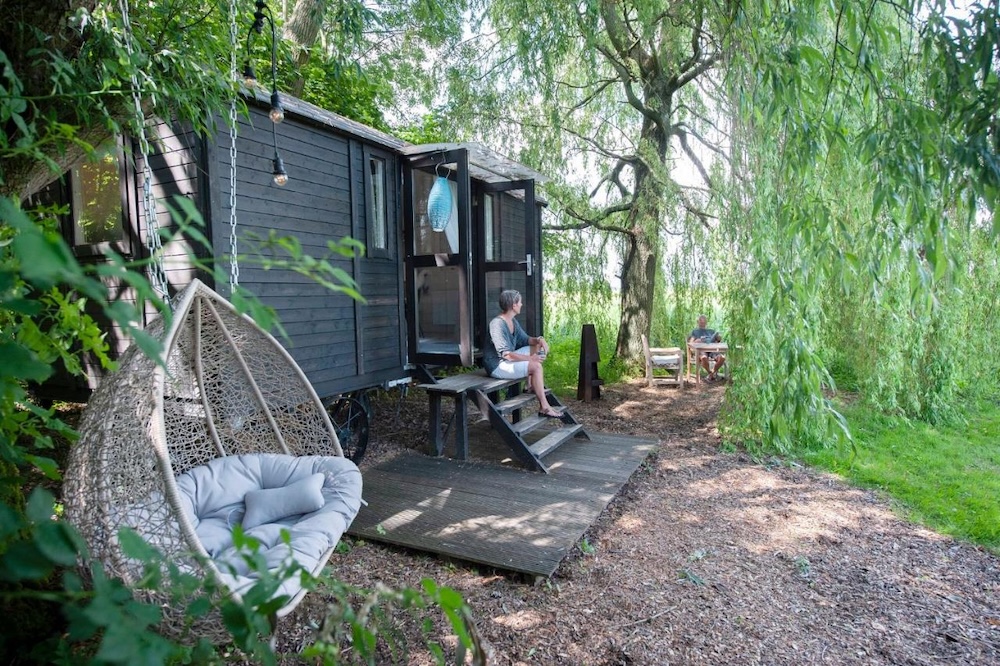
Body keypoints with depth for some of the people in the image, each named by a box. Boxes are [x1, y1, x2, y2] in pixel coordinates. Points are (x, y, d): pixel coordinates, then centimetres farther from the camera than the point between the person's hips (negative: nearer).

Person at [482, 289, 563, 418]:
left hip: (507, 359, 10)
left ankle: (531, 386, 13)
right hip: (497, 365, -10)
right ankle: (544, 407, -17)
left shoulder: (513, 321, 4)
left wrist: (539, 340, -6)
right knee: (536, 366, -22)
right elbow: (506, 354, -29)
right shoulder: (497, 324, -24)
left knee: (538, 348, 14)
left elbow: (524, 339, 15)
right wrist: (530, 358, -26)